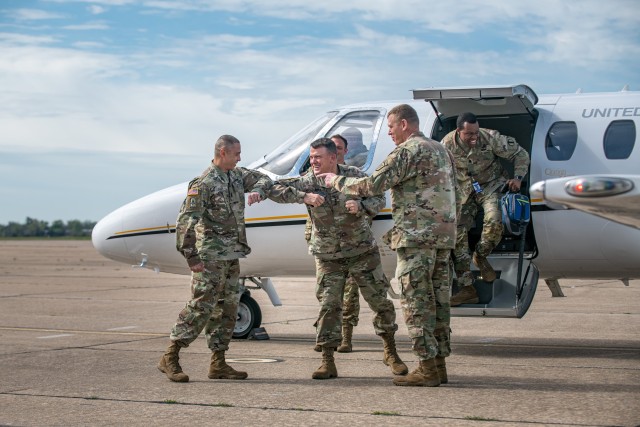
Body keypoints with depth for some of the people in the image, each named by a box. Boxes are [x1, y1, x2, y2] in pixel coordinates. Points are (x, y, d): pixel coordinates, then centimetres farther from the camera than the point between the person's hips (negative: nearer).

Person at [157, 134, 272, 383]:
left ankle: (218, 364, 14)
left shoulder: (237, 175, 12)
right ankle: (170, 358, -4)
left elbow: (264, 179, 23)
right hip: (211, 257, -9)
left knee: (228, 308, 9)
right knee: (201, 307, -11)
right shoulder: (204, 183, -13)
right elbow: (185, 221, -17)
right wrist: (191, 256, -19)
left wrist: (257, 190, -1)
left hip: (232, 255, 9)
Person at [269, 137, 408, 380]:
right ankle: (327, 362, 2)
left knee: (380, 300, 4)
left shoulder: (354, 175, -8)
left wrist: (361, 206, -25)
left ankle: (390, 353, 21)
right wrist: (304, 197, -29)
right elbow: (274, 189, -14)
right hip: (328, 257, 0)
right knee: (329, 306, -5)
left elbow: (379, 199, -3)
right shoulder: (308, 182, -8)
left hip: (362, 251, 0)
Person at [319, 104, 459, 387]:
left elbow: (373, 185, -14)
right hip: (443, 236, 9)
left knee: (416, 300, -6)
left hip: (416, 236, -9)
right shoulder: (441, 151, 19)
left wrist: (337, 181, 0)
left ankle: (427, 368, -7)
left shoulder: (407, 151, -9)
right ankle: (439, 364, 12)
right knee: (438, 300, 9)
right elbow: (454, 196, 21)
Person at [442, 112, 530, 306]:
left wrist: (518, 177, -20)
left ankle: (480, 257, 1)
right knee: (457, 233, -12)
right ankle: (467, 289, -9)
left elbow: (520, 154, -8)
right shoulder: (447, 145, -14)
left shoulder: (491, 138, -21)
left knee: (494, 221, -32)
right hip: (464, 190, 2)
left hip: (491, 185, -2)